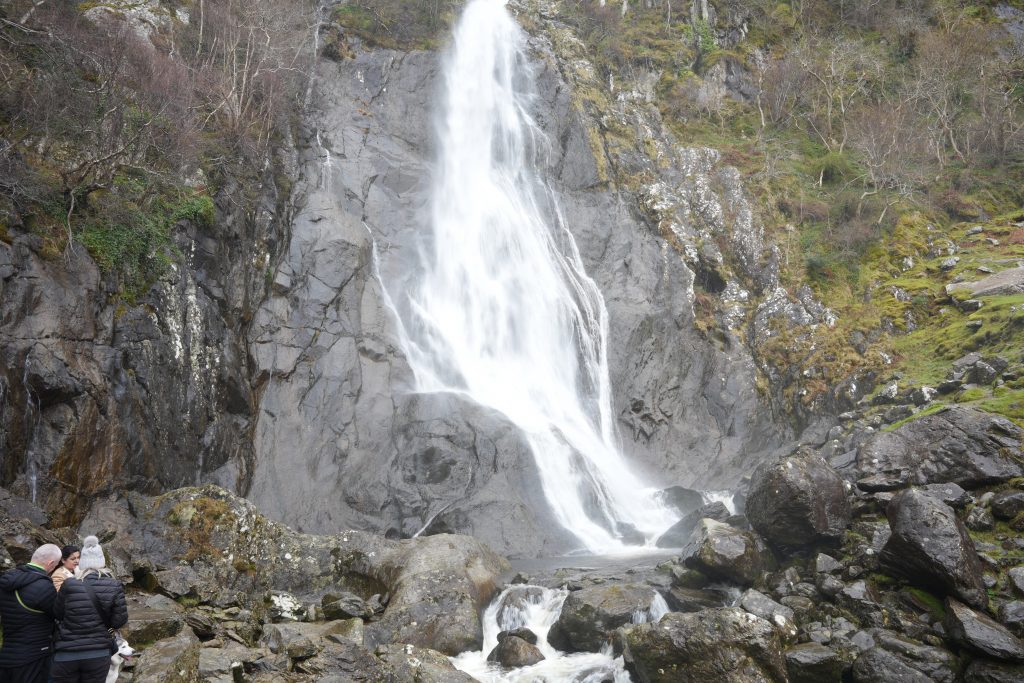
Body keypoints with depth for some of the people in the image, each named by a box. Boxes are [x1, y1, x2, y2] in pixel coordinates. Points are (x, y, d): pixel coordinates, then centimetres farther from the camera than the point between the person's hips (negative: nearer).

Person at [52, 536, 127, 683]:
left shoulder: (70, 585, -10)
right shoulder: (114, 586, -5)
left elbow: (57, 614, 3)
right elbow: (119, 621, -4)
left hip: (67, 654, -1)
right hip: (99, 654, 1)